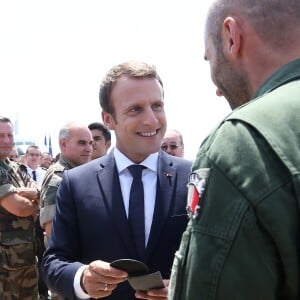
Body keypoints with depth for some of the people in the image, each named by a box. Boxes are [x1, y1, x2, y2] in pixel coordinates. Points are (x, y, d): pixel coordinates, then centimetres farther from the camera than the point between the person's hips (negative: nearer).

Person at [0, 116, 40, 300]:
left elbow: (40, 194, 0)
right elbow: (19, 208, -20)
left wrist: (19, 194, -18)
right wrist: (35, 203, 0)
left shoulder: (18, 169, 12)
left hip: (28, 253, 8)